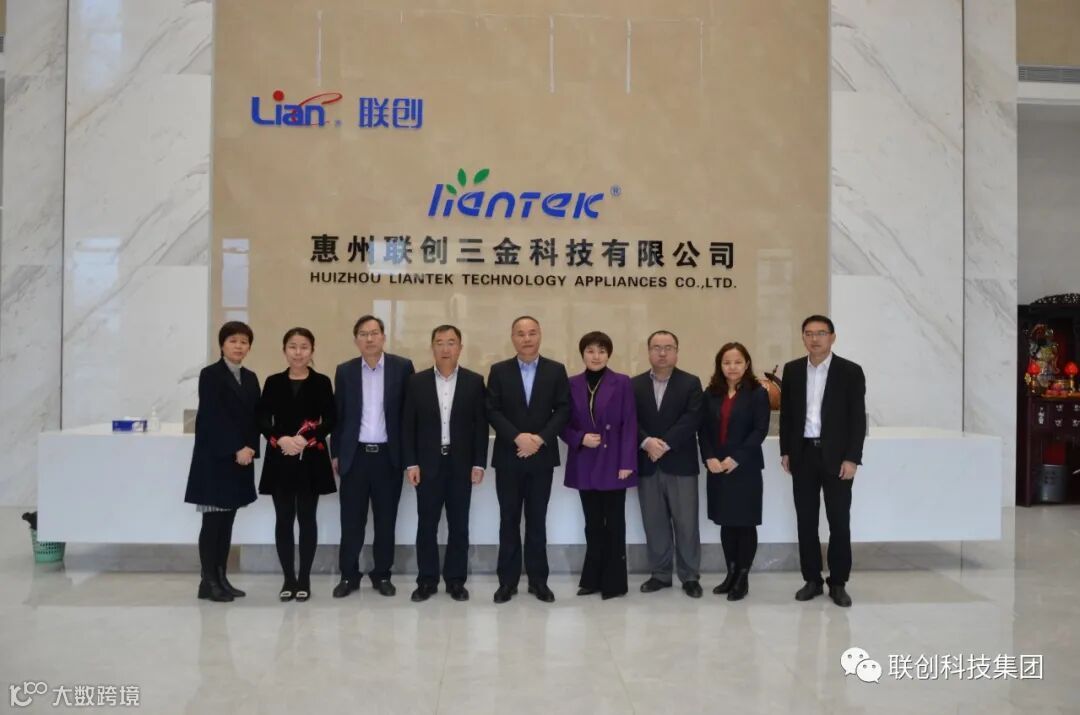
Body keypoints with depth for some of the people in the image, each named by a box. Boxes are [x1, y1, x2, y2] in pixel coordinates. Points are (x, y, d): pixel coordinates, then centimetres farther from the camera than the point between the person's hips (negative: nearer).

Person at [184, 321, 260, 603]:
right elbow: (211, 419, -14)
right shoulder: (210, 374, -6)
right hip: (215, 458, -6)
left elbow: (255, 417, 11)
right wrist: (236, 450, -17)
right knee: (212, 521, -3)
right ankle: (208, 582, 4)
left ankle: (221, 578, 15)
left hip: (241, 458, 6)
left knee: (227, 521, 9)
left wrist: (250, 449, -3)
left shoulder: (250, 378, 13)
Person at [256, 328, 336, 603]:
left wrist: (306, 439, -17)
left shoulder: (322, 382, 2)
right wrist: (280, 439, -17)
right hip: (280, 459, 2)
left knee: (307, 518, 4)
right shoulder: (273, 382, 7)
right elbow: (262, 420, 1)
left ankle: (304, 579, 14)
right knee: (284, 519, 6)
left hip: (312, 459, -1)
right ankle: (288, 579, 15)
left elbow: (330, 421, -3)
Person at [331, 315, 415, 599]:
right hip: (354, 455, 1)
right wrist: (335, 453, 6)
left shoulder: (402, 367, -1)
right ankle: (348, 575, 18)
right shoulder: (345, 371, 5)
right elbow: (338, 414, 8)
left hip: (388, 455, -1)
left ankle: (382, 575, 20)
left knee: (386, 520, 7)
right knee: (351, 520, 5)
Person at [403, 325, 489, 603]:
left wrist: (479, 463, -5)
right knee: (426, 524, 5)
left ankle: (456, 580, 17)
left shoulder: (474, 381, 2)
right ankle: (427, 580, 16)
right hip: (427, 463, 0)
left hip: (461, 464, 0)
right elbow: (408, 426, 2)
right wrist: (411, 463, -5)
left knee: (459, 525, 6)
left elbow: (481, 425, 1)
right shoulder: (417, 382, 3)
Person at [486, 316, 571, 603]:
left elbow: (563, 410, -2)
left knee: (537, 520, 7)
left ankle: (538, 580, 16)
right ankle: (507, 580, 14)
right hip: (508, 457, 0)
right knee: (509, 520, 6)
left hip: (541, 456, 0)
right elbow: (492, 411, -3)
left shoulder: (556, 370, 3)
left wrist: (540, 438, -14)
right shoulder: (499, 371, 3)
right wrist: (517, 437, -16)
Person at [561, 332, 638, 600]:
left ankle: (614, 582, 13)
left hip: (613, 463, -3)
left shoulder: (622, 383, -2)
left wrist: (627, 463, -12)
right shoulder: (572, 384, 5)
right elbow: (564, 424, 8)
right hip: (584, 465, 3)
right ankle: (593, 579, 21)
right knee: (593, 524, 11)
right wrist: (580, 439, -12)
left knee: (614, 524, 3)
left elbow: (629, 425, -6)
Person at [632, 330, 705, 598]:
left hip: (680, 464, -2)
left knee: (686, 524, 3)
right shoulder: (635, 385, 8)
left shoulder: (691, 383, 1)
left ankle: (690, 576, 15)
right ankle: (660, 574, 21)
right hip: (647, 464, 2)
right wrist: (646, 442, -18)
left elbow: (691, 419, -11)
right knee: (654, 524, 9)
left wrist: (665, 444, -19)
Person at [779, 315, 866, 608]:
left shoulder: (850, 371, -3)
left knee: (839, 521, 3)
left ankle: (838, 583, 15)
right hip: (803, 454, 3)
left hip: (836, 456, -2)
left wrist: (852, 458, -11)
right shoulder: (792, 370, 6)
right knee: (806, 521, 7)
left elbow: (858, 418, -5)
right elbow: (786, 413, 10)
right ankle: (812, 580, 18)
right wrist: (785, 451, 4)